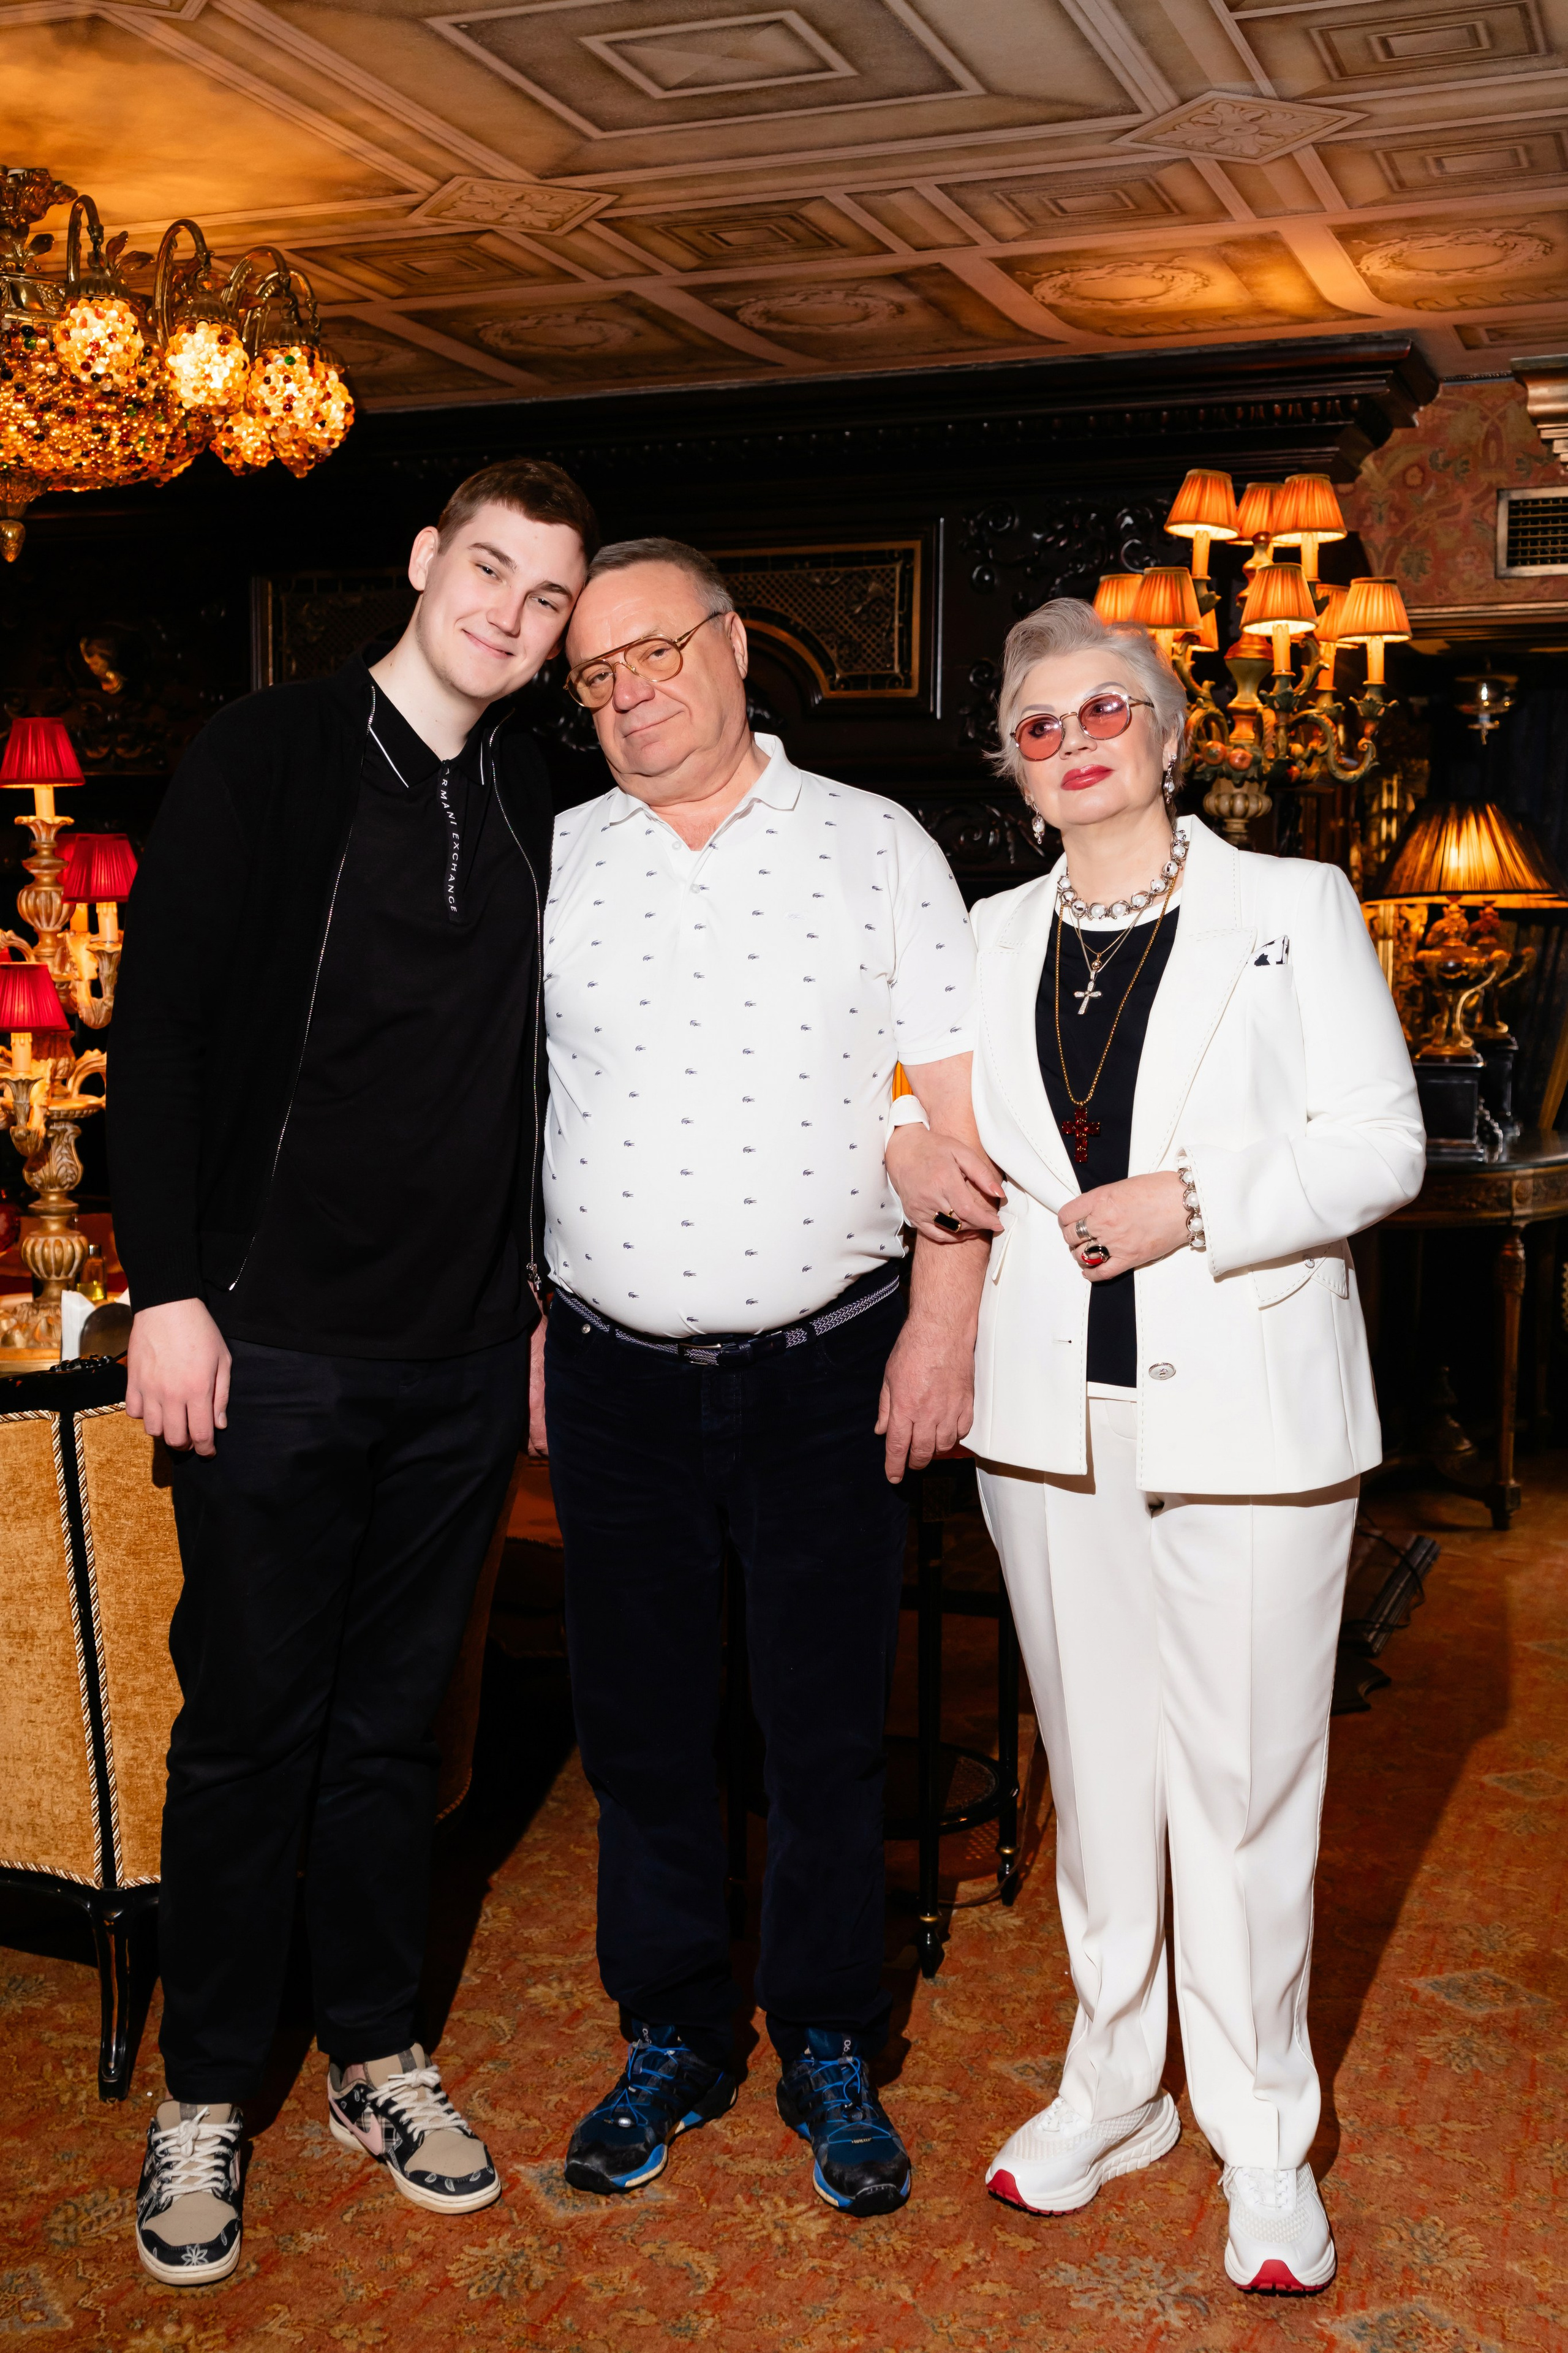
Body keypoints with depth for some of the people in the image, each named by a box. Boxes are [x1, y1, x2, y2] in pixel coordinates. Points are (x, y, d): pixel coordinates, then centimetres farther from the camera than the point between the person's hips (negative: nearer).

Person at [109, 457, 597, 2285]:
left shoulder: (531, 810, 10)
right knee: (248, 1725, 6)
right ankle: (204, 2097, 24)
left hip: (464, 1358, 4)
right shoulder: (262, 759, -4)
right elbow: (158, 1035, -7)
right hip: (274, 1343, -4)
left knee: (394, 1720, 14)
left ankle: (376, 2061, 30)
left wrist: (545, 1303, 11)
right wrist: (169, 1290, -12)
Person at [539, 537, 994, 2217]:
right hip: (615, 1372, 2)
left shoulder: (878, 849, 1)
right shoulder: (551, 864, 6)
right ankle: (672, 2042, 30)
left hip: (827, 1370, -2)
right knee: (640, 1723, 11)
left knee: (826, 1730, 8)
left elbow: (958, 1108, 0)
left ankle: (831, 2057, 27)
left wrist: (944, 1327, -8)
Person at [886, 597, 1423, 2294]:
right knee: (1093, 1765, 13)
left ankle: (1263, 2140, 20)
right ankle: (1113, 2089, 30)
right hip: (1057, 1417, 4)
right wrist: (911, 1153, 3)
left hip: (1245, 1410, -3)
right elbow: (970, 1132, 26)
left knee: (1242, 1781, 2)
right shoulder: (995, 940, 13)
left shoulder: (1296, 909, 3)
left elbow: (1379, 1144, -3)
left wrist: (1191, 1202, -16)